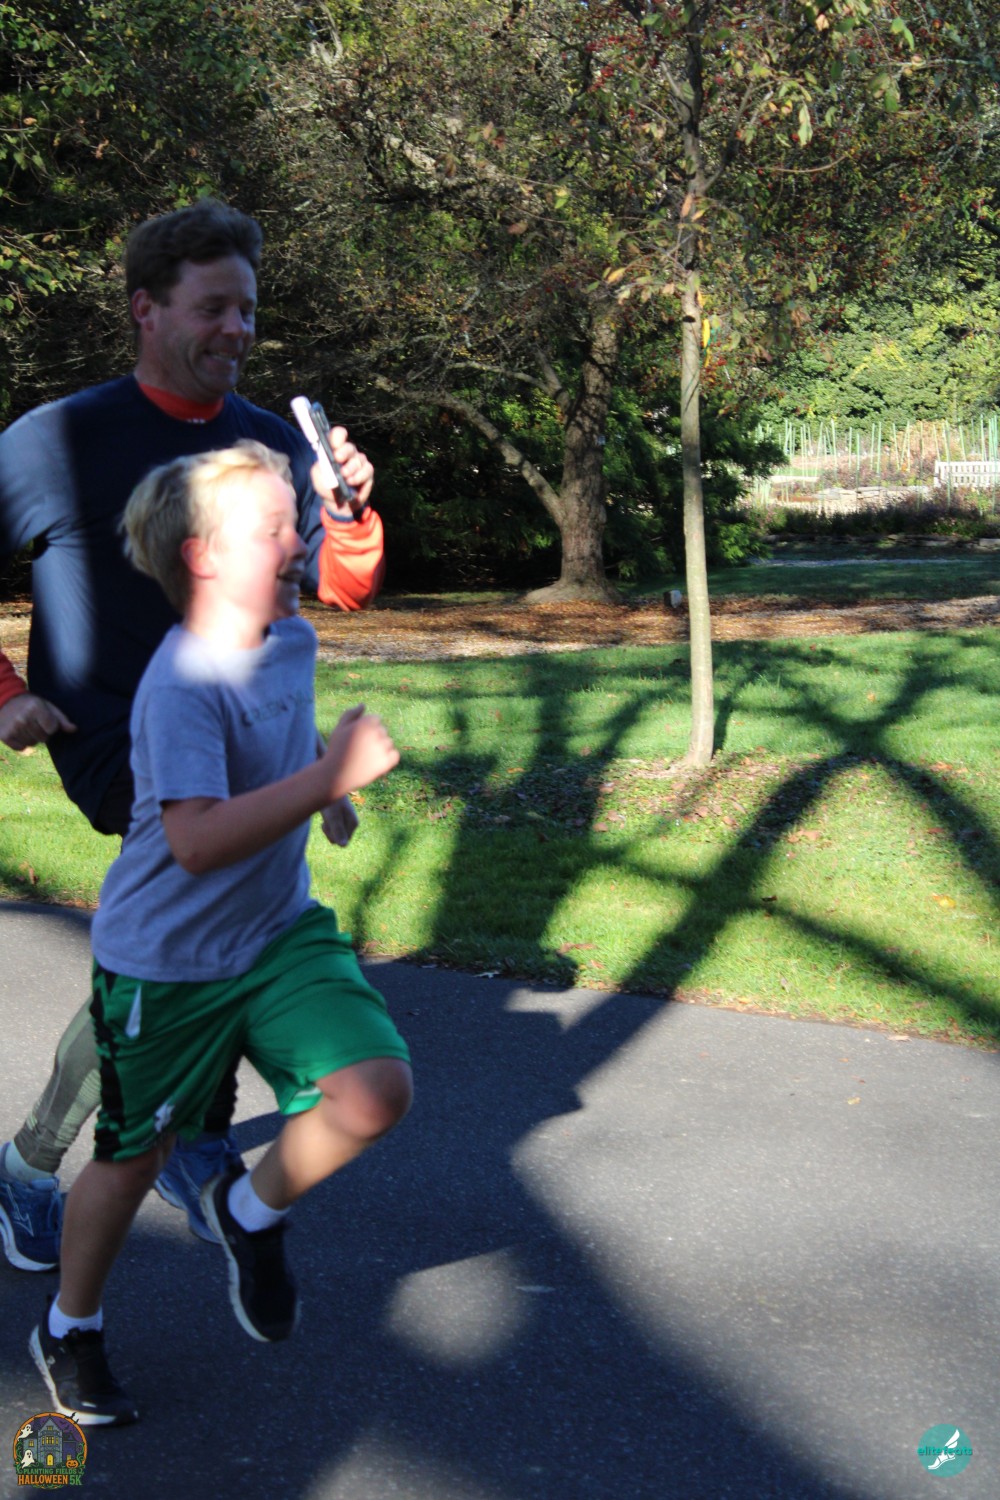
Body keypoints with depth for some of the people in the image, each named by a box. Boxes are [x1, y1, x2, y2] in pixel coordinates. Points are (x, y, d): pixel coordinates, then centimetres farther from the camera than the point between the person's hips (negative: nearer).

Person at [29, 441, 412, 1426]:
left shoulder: (293, 641, -2)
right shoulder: (180, 686, -26)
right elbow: (198, 842, -38)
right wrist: (331, 775, -38)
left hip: (278, 932, 6)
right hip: (163, 961, -6)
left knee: (376, 1091, -14)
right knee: (132, 1157, 10)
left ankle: (252, 1212, 15)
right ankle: (69, 1328, 37)